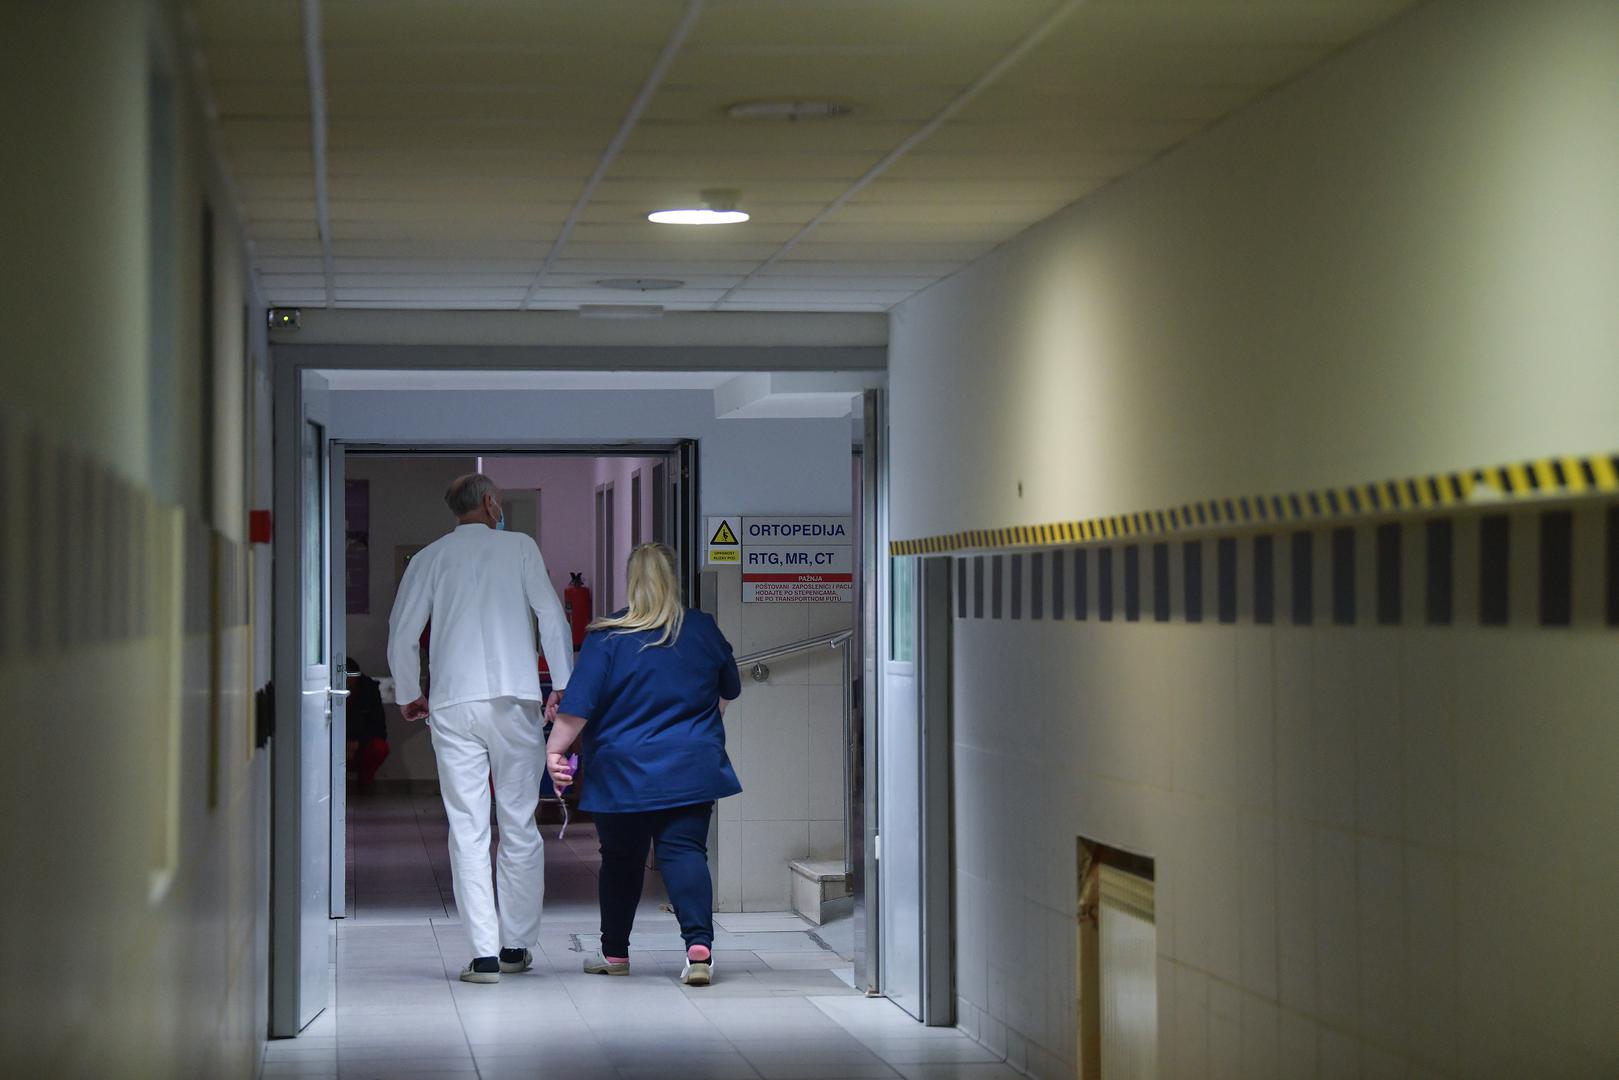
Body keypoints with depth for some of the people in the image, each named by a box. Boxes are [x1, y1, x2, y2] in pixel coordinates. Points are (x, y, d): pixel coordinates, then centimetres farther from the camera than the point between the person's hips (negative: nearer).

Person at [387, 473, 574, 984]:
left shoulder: (430, 558, 11)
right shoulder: (519, 547, 7)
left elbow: (402, 634, 9)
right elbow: (552, 616, 0)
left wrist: (409, 695, 22)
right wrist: (563, 685, 4)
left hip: (453, 703, 1)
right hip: (514, 699, -1)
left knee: (468, 830, 0)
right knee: (519, 825, 8)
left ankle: (484, 954, -5)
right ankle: (517, 946, 12)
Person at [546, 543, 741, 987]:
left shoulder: (607, 637, -8)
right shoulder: (704, 631, 3)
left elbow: (578, 705, -11)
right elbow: (729, 691, 19)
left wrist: (555, 749, -2)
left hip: (622, 774, -1)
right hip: (690, 770, 1)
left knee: (620, 860, 12)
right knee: (686, 852, -1)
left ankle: (614, 951, 23)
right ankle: (699, 944, -19)